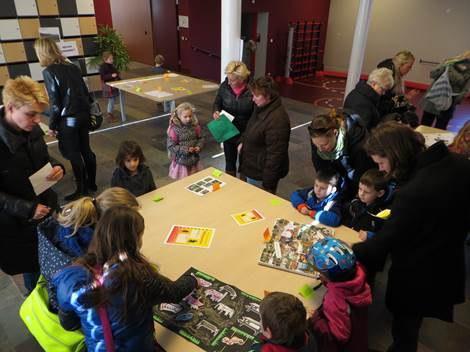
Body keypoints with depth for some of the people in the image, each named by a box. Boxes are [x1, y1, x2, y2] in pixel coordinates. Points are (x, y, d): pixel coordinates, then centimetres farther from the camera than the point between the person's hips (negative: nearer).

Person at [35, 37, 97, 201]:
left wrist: (52, 125, -4)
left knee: (73, 154, 5)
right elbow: (85, 92, 9)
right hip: (83, 115, 7)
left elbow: (55, 103, -14)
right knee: (85, 150, 16)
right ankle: (91, 183, 29)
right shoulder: (72, 66, 6)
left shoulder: (49, 71, -12)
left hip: (68, 120, -7)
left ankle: (82, 190, 15)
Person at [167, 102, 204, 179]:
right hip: (181, 161, -4)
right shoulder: (174, 129, -17)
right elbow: (171, 146, -15)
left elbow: (201, 138, 8)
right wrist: (186, 149, -21)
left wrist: (199, 147, -12)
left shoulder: (195, 125, -5)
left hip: (194, 159, 4)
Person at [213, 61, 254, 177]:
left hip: (245, 134, -3)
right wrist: (216, 111, -16)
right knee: (229, 162, 19)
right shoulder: (224, 86, -9)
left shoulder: (252, 90, -19)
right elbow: (217, 103, 7)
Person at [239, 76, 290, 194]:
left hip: (261, 175, -9)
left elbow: (275, 155, -28)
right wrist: (243, 142, 8)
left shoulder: (277, 120, -29)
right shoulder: (262, 108, 2)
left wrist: (268, 184, -24)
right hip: (252, 168, 9)